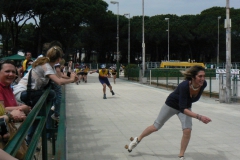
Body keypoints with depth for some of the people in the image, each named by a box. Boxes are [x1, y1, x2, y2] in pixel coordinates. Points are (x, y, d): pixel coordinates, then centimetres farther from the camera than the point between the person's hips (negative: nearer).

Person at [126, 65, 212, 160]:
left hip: (186, 106, 4)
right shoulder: (184, 86, -42)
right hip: (172, 104, -3)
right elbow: (182, 109, -43)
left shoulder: (203, 84, -27)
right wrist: (199, 117, -52)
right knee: (156, 126, 12)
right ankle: (138, 139, 38)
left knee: (187, 130, -17)